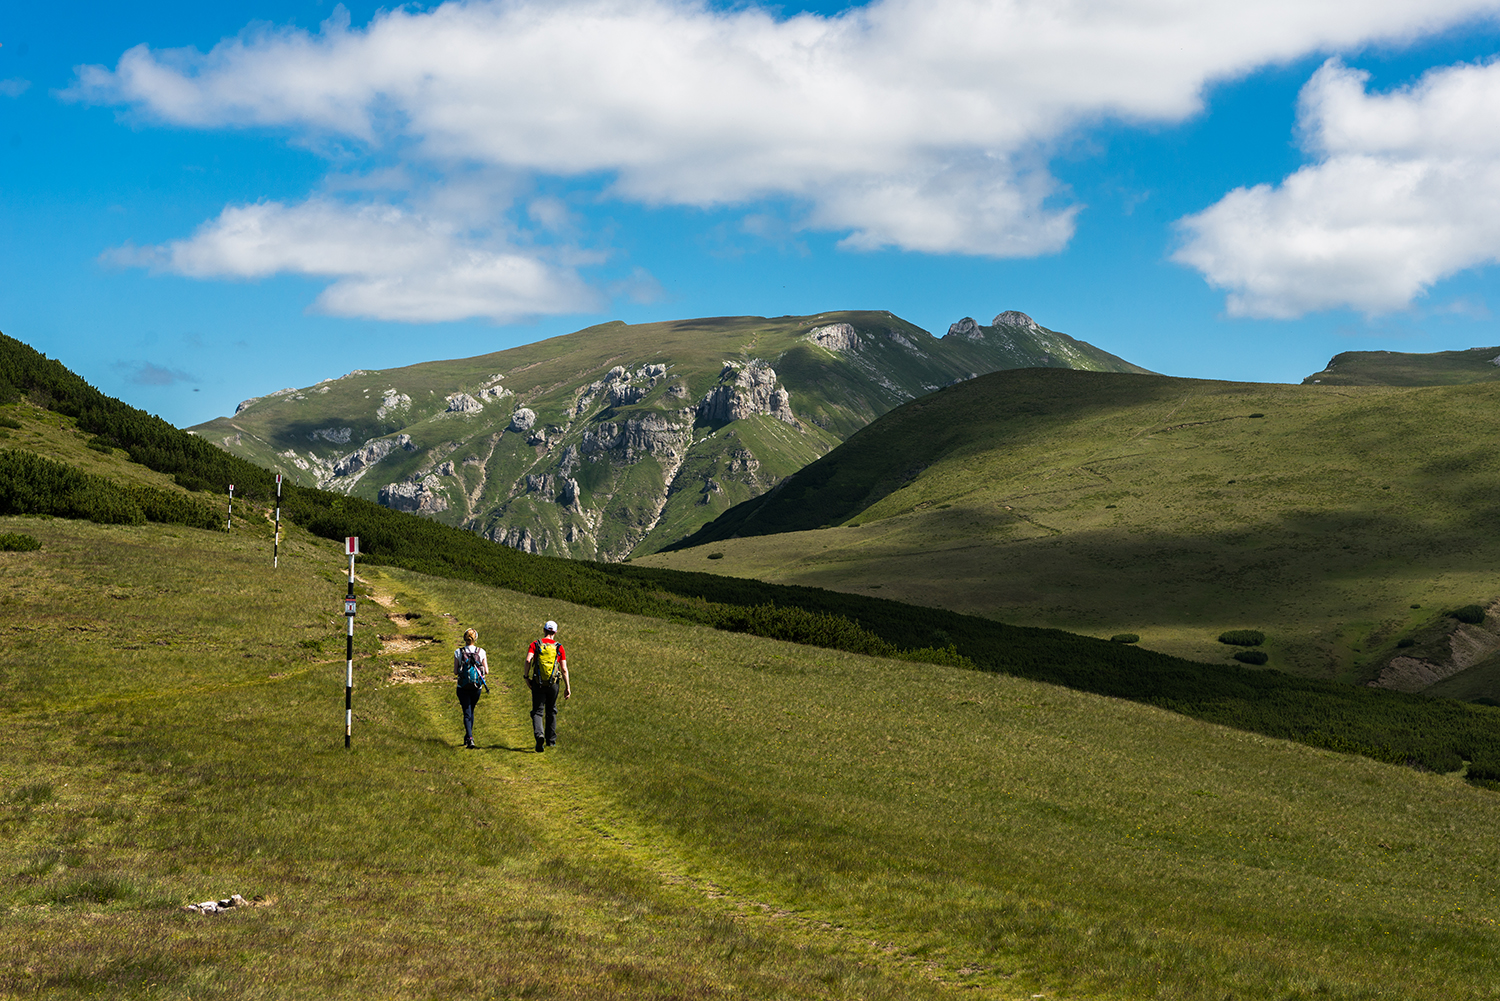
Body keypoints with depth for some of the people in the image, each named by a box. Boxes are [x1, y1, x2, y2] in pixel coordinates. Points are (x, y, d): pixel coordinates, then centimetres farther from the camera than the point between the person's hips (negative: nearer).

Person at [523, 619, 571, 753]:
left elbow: (528, 660, -15)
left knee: (537, 712, 0)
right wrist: (568, 687, 3)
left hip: (538, 683, -1)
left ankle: (539, 734, -26)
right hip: (553, 684, 1)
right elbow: (564, 669, -1)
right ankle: (551, 740, 25)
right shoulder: (559, 648, 3)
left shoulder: (535, 644, 1)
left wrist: (526, 676, -3)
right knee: (551, 711, 19)